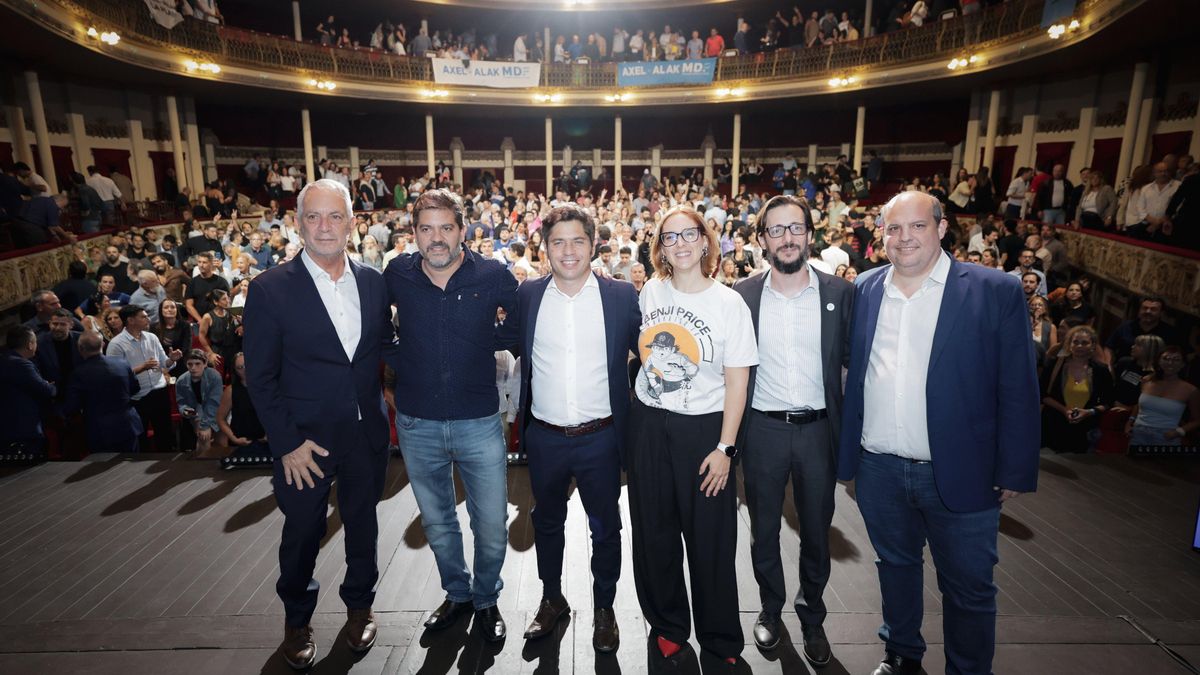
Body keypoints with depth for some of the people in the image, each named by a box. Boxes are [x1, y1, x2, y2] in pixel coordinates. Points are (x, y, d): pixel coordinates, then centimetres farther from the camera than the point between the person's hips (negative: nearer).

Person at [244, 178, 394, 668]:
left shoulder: (372, 282, -1)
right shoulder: (270, 289, -12)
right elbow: (260, 377, -9)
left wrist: (382, 407, 1)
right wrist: (287, 443, -12)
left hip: (367, 433, 3)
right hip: (304, 439, -2)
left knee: (363, 523, 19)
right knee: (302, 533, 15)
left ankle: (359, 604, 43)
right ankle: (296, 619, 42)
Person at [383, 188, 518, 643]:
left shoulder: (493, 275, -10)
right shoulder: (397, 274, -4)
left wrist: (491, 341, -1)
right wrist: (395, 359, 7)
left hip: (479, 422, -2)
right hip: (417, 424, 2)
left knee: (492, 528, 8)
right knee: (437, 524, 19)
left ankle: (486, 599, 35)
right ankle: (457, 593, 44)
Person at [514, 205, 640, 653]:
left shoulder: (622, 296, -6)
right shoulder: (528, 295, -1)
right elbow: (521, 352, 10)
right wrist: (521, 421, 6)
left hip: (600, 436, -1)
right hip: (544, 437, 2)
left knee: (605, 528, 14)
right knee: (547, 522, 20)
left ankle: (604, 608, 37)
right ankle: (551, 599, 43)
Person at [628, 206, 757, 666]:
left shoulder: (729, 303, -8)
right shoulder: (650, 292, 3)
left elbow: (737, 381, -8)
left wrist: (725, 447, -11)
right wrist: (633, 418, 11)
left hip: (703, 429, -3)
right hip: (648, 425, 4)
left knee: (710, 541, 7)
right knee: (654, 533, 14)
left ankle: (721, 640, 30)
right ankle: (667, 625, 36)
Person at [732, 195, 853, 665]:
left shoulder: (840, 292, -2)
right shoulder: (742, 296, -2)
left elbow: (851, 361, 1)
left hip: (818, 428, 0)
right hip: (763, 430, 0)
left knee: (816, 531, 15)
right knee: (763, 529, 15)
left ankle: (812, 617, 38)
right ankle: (770, 608, 38)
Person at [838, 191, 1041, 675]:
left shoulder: (996, 291, -8)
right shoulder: (865, 289, 3)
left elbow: (1017, 390, -7)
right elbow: (854, 375, 6)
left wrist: (1014, 472, -8)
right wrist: (847, 453, 5)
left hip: (958, 473, -3)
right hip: (878, 471, 4)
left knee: (969, 589, 12)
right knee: (895, 565, 22)